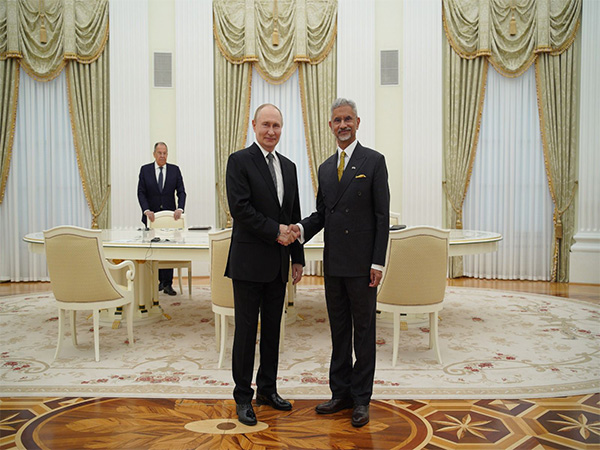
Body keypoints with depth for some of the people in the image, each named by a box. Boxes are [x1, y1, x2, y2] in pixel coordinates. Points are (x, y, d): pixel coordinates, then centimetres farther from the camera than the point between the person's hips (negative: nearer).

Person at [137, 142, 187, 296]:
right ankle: (158, 281, 15)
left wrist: (180, 208, -17)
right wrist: (146, 210, -16)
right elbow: (141, 192, -2)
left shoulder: (175, 170, 4)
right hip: (151, 216, 0)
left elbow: (181, 192, 0)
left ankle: (167, 284, 1)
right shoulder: (145, 169, 3)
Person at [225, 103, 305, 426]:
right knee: (246, 330, 2)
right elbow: (240, 208, -16)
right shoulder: (239, 161, -5)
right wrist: (275, 230, -15)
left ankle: (267, 390, 27)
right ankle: (243, 396, 15)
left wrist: (297, 258, 12)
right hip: (249, 262, -6)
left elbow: (295, 216, 15)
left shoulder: (288, 166, 14)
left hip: (278, 264, 6)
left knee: (272, 329, 13)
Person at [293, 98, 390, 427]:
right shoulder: (326, 168, 14)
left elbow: (382, 215, -7)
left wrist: (378, 262, -13)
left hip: (362, 264, -6)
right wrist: (302, 228, -5)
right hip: (333, 264, 6)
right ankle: (341, 393, 26)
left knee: (363, 330, 5)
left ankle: (361, 399, 17)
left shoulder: (374, 161, -4)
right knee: (339, 329, 14)